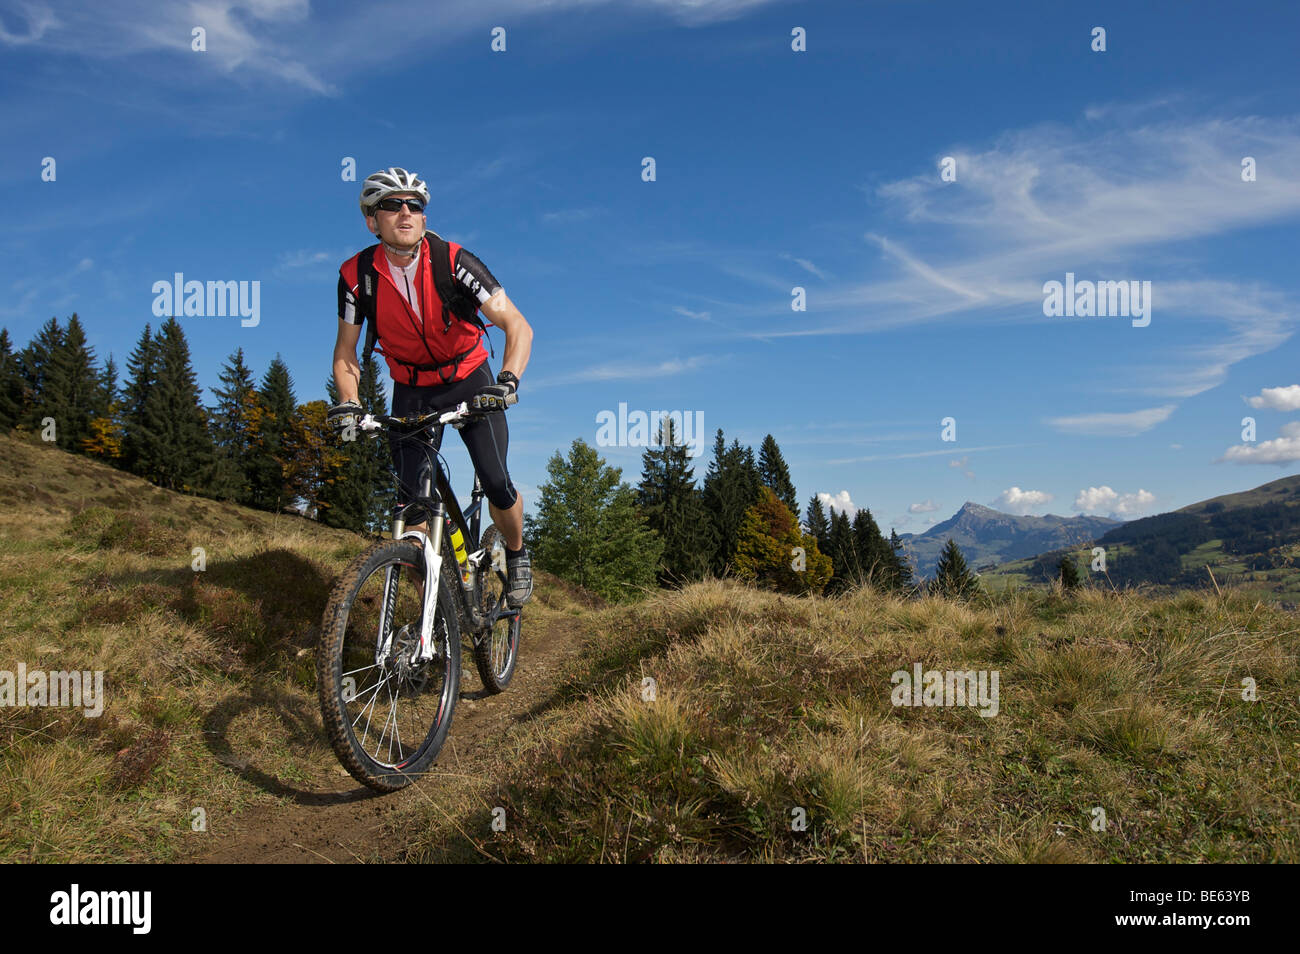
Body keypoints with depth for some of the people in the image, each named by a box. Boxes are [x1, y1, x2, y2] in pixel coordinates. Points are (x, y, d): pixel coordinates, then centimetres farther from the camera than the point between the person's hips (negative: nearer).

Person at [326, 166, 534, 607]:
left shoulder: (453, 261, -21)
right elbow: (346, 351, -2)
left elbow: (518, 326, -26)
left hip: (470, 383, -2)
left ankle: (516, 555, 19)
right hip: (411, 392, 2)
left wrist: (508, 379, -43)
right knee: (411, 499, -7)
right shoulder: (357, 274, -14)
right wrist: (348, 403, -19)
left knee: (498, 486, -13)